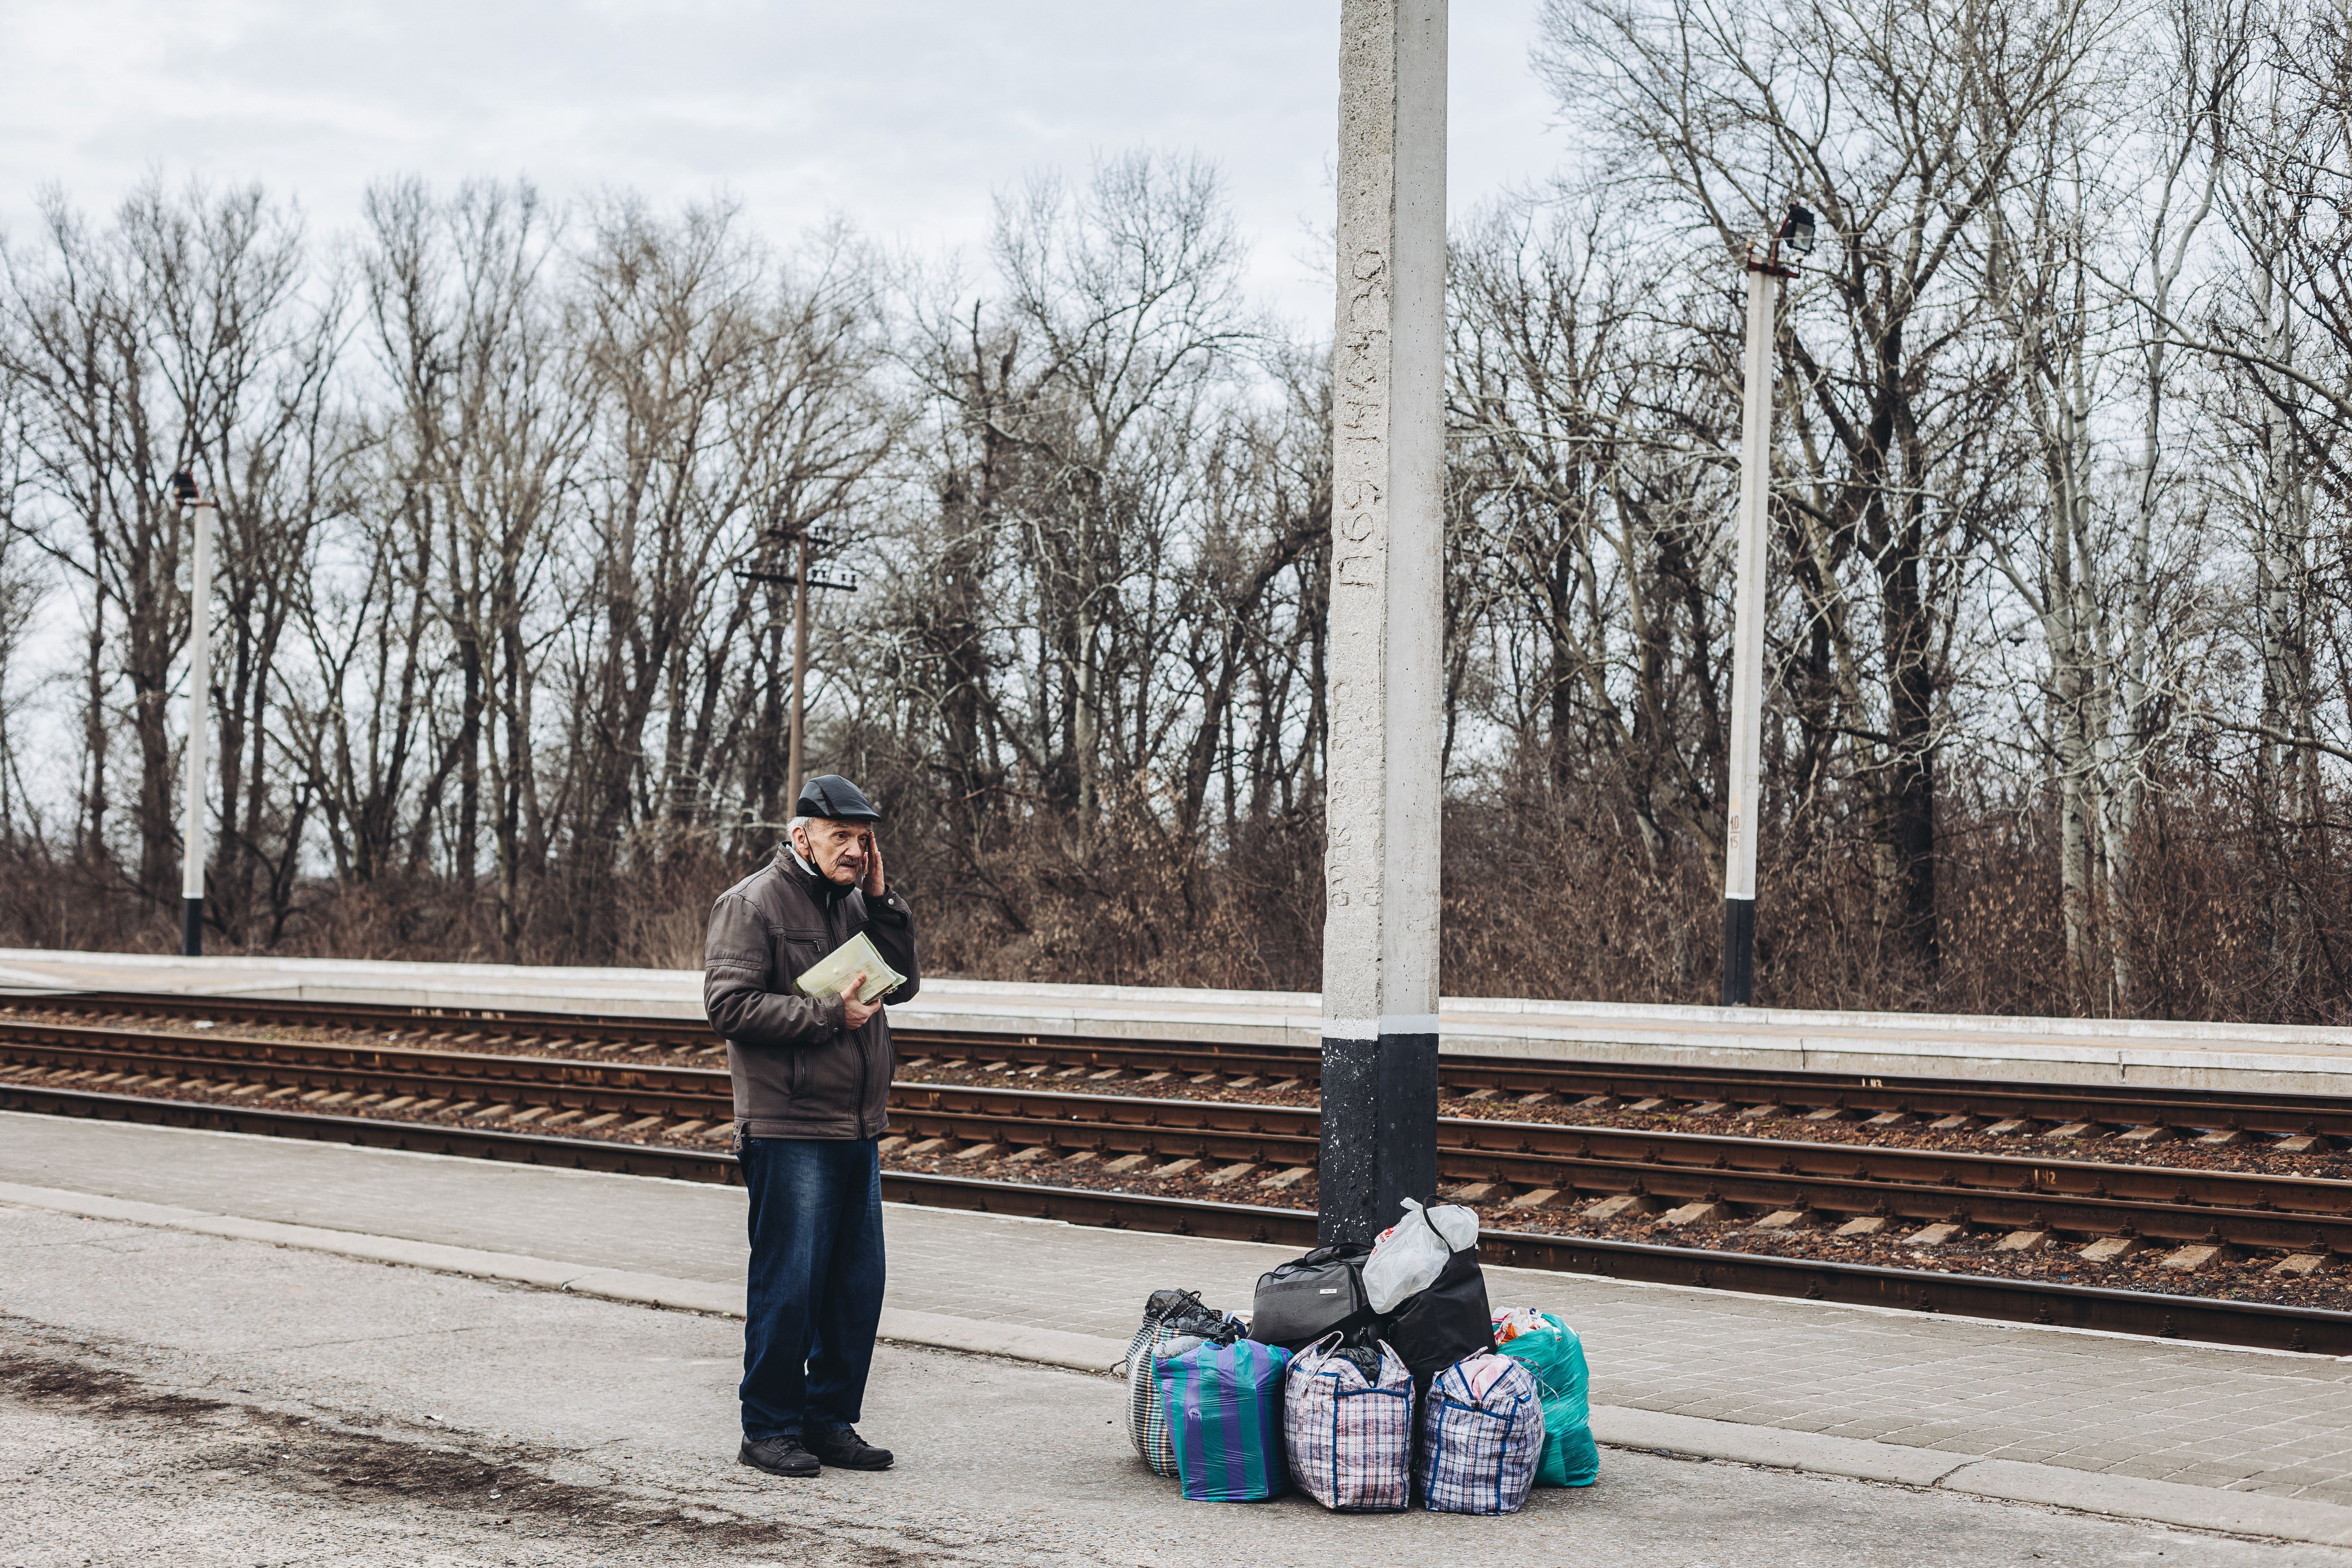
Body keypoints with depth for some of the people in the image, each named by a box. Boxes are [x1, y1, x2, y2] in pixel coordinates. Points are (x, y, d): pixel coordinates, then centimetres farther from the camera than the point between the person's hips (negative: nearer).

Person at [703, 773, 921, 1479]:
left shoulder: (855, 903, 16)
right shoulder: (752, 903, -7)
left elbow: (901, 983, 10)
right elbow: (730, 1005, -15)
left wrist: (882, 902, 0)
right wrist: (830, 1015, -16)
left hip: (858, 1130, 7)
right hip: (788, 1134, -7)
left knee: (857, 1286, 10)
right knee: (788, 1286, -3)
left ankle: (831, 1421, 20)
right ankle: (769, 1427, 9)